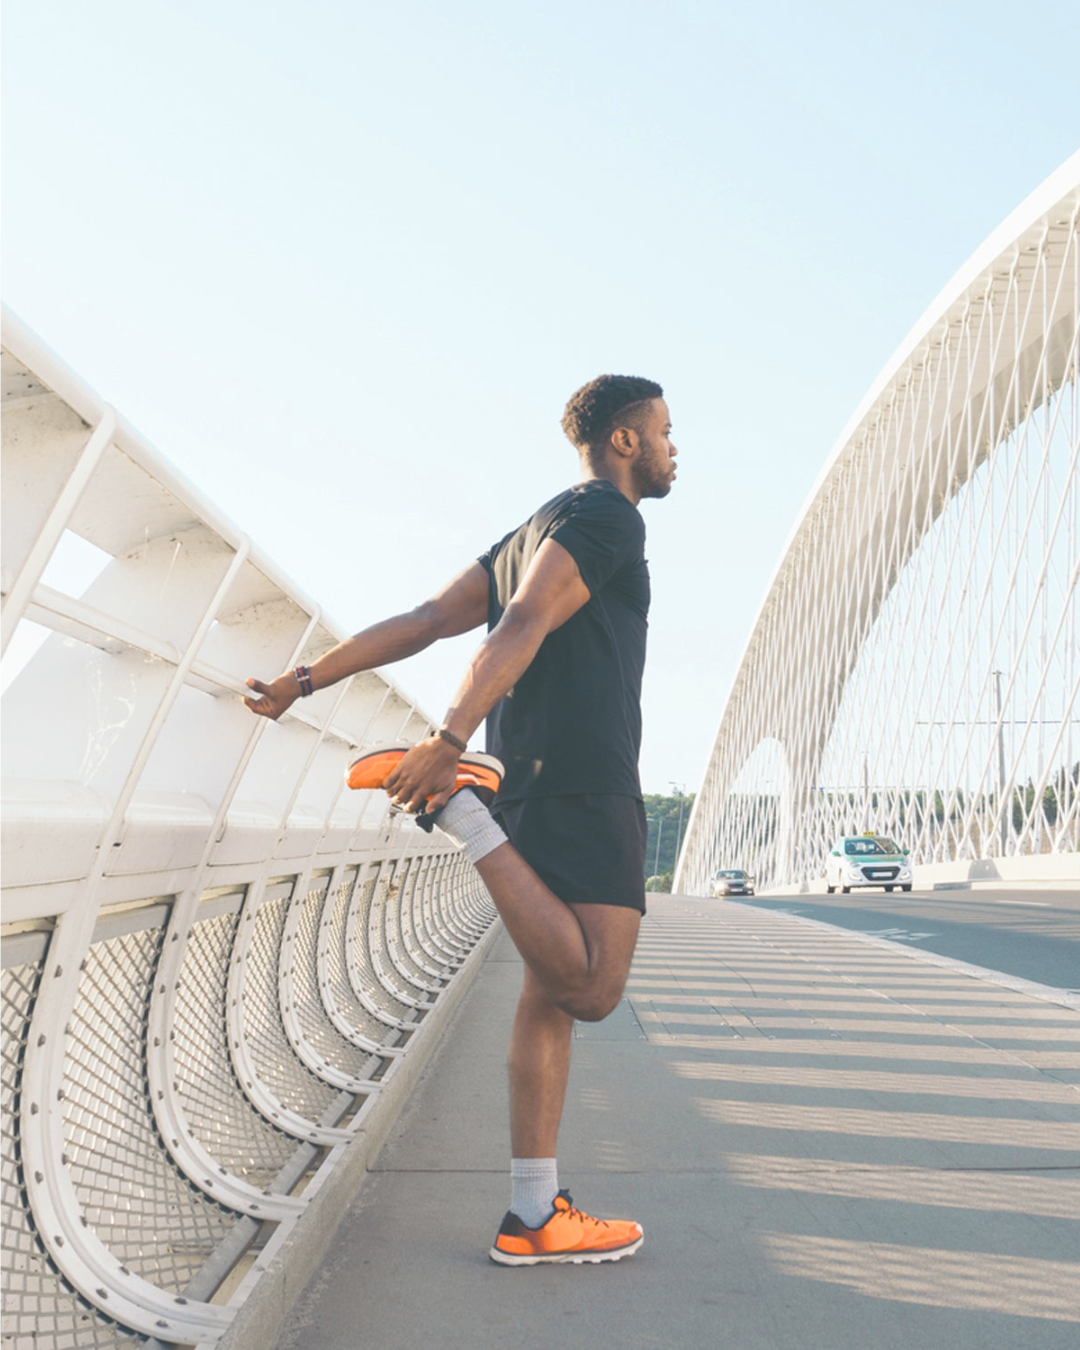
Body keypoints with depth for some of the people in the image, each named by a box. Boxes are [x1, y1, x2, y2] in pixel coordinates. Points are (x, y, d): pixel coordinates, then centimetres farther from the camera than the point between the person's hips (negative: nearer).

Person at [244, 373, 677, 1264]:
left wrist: (311, 679, 10)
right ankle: (457, 813, -13)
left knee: (552, 994, 9)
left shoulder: (535, 533, 25)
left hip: (534, 781, 10)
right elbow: (523, 625, -19)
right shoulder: (606, 514, -3)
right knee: (591, 987, -13)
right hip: (584, 781, -10)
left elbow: (427, 620, 15)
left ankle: (534, 1218, 12)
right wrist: (450, 740, -29)